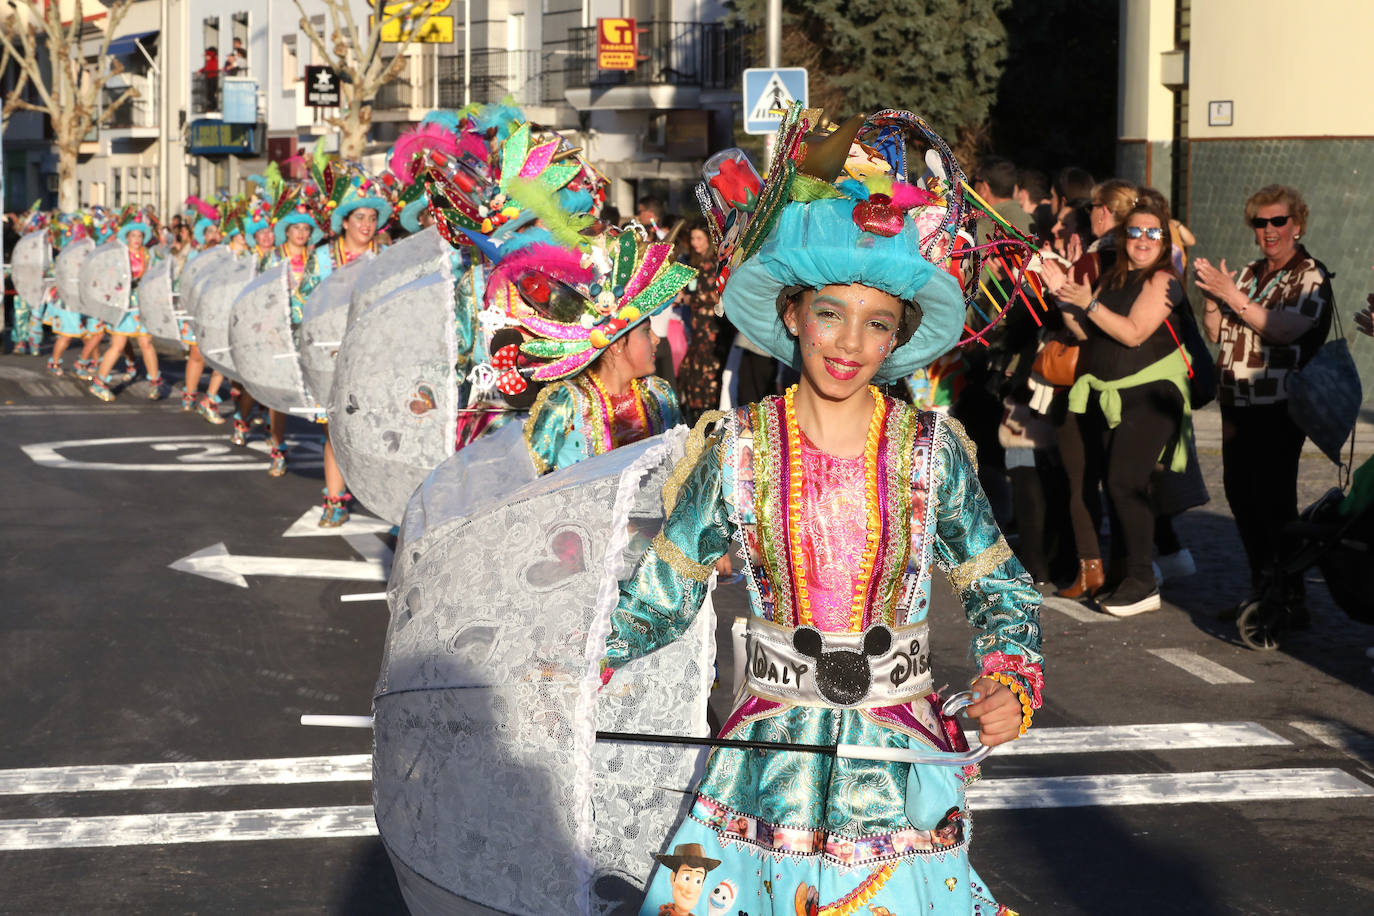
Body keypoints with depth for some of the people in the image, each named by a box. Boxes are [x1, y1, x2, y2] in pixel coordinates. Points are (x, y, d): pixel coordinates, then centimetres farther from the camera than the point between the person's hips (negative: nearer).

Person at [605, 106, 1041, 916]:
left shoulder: (931, 450, -2)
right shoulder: (737, 451, -3)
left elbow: (1000, 590, 7)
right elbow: (665, 593, 4)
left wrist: (1009, 683, -9)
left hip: (900, 759, 0)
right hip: (769, 768, 0)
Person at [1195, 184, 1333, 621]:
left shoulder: (1312, 276, -3)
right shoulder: (1248, 275, 18)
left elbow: (1286, 329, -18)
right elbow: (1217, 333, 16)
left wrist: (1231, 294, -19)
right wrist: (1211, 297, -3)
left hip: (1279, 408, -7)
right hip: (1237, 403, 7)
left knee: (1274, 498, -11)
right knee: (1239, 491, 6)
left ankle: (1293, 597, -6)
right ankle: (1260, 588, 17)